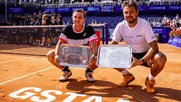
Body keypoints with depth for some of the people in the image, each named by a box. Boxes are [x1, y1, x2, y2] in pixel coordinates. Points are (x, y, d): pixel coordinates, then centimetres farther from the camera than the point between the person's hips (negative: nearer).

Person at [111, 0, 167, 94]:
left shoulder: (144, 24, -23)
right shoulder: (120, 26, -13)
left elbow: (154, 47, -28)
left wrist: (141, 60, -41)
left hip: (146, 55, -3)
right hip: (131, 55, 3)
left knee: (161, 58, -35)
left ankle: (150, 80, -2)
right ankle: (128, 76, 10)